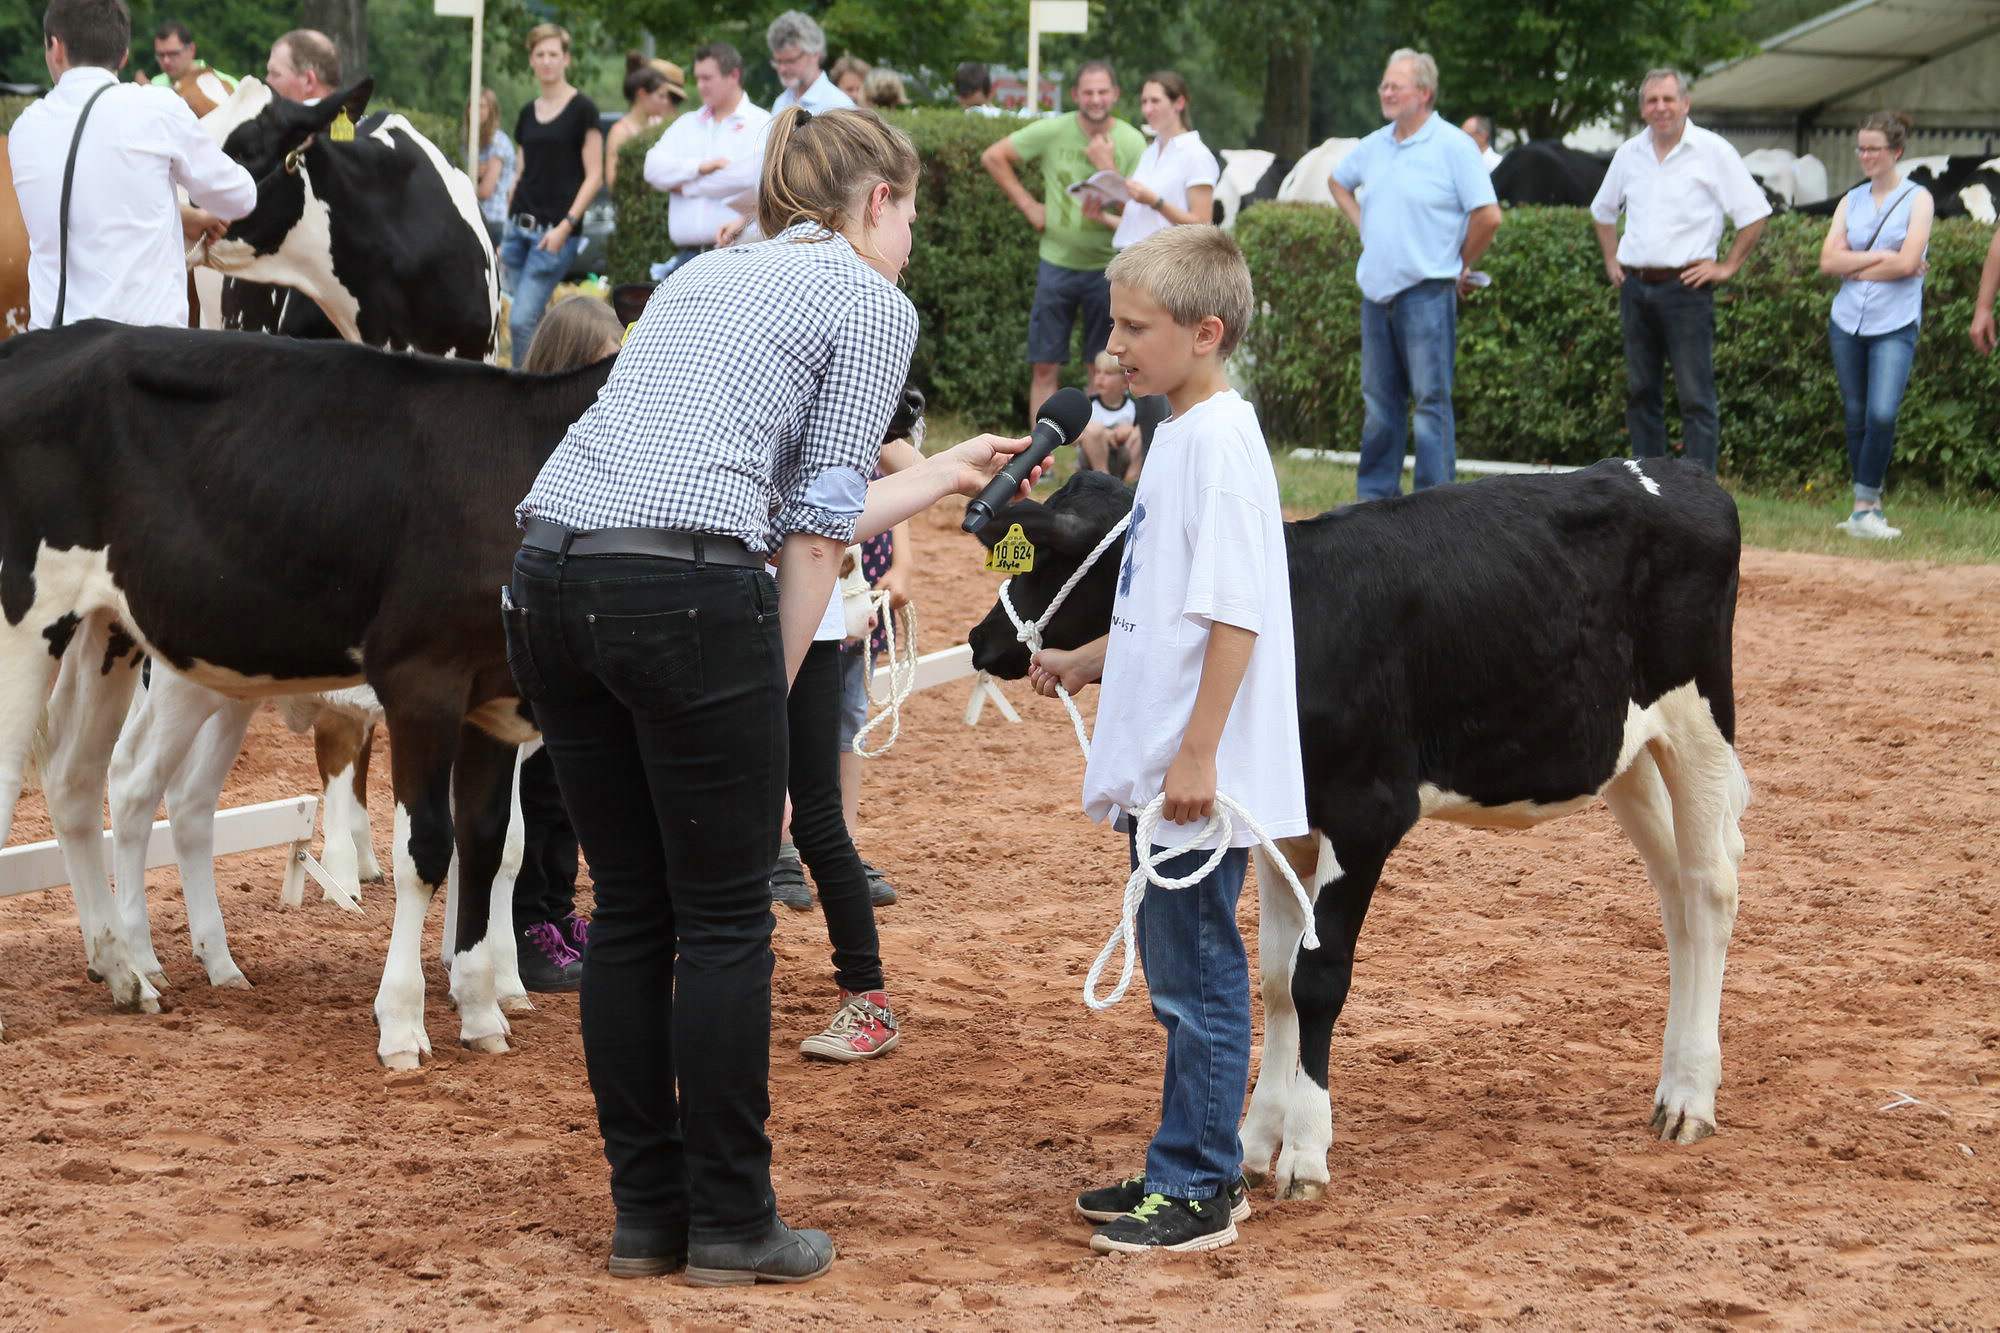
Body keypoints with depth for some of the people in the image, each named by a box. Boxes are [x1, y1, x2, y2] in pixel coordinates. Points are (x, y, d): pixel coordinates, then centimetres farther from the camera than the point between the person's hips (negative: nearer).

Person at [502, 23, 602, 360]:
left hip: (556, 231, -6)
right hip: (520, 227, 6)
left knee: (522, 320, -14)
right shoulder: (527, 114, 13)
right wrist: (505, 236, 15)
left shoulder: (582, 110, -5)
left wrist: (566, 225, -17)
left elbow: (594, 175, -8)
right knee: (524, 323, 6)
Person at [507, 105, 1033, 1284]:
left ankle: (646, 1213, 20)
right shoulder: (872, 304, 6)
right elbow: (818, 526, -1)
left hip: (552, 579, 7)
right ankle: (731, 1224, 12)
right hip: (685, 595, -7)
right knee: (724, 921, 5)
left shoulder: (708, 278, 27)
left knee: (630, 913, 15)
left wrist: (945, 478, 37)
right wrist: (774, 694, 4)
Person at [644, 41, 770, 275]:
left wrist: (686, 187, -1)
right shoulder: (686, 125, 20)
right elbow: (654, 168, 6)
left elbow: (749, 177, -14)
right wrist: (701, 167, -10)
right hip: (687, 253, 5)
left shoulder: (760, 124, 1)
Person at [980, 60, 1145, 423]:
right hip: (1057, 261, 1)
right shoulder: (1053, 131, -4)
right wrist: (1028, 205, 0)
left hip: (1107, 266, -1)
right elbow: (993, 157, 4)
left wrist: (1106, 166, -19)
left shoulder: (1131, 142, -5)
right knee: (1044, 367, 2)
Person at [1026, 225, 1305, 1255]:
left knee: (1198, 974, -3)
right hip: (1159, 766, 10)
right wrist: (1085, 664, 17)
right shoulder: (1179, 437, 14)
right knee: (1179, 971, 16)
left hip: (1202, 777, -10)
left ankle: (1197, 1191, 4)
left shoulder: (1221, 441, -16)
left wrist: (1198, 751, -23)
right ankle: (1188, 1170, 24)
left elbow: (1236, 611, -21)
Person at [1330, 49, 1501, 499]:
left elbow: (1488, 215, -14)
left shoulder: (1452, 146, -10)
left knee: (1431, 399, -5)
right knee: (1379, 399, 12)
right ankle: (1376, 494, 20)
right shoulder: (1375, 145, 11)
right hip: (1377, 291, 7)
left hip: (1426, 293, -7)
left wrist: (1461, 267, -3)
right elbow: (1339, 182, 31)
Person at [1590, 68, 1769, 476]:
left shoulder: (1712, 151, -4)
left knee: (1696, 397, -7)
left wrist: (1728, 267, -5)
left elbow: (1754, 212, -3)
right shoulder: (1629, 153, 11)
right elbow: (1602, 211, 28)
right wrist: (1611, 261, 18)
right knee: (1640, 393, 9)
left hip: (1685, 286, -5)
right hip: (1636, 286, 5)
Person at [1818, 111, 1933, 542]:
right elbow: (1828, 260, 1)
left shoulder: (1917, 199, 0)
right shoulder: (1851, 200, 12)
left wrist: (1855, 266, -4)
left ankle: (1864, 510, -12)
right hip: (1848, 323, 5)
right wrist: (1879, 257, -9)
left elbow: (1907, 262, -11)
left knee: (1882, 414, -17)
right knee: (1856, 417, 7)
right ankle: (1869, 505, 16)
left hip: (1894, 325, -5)